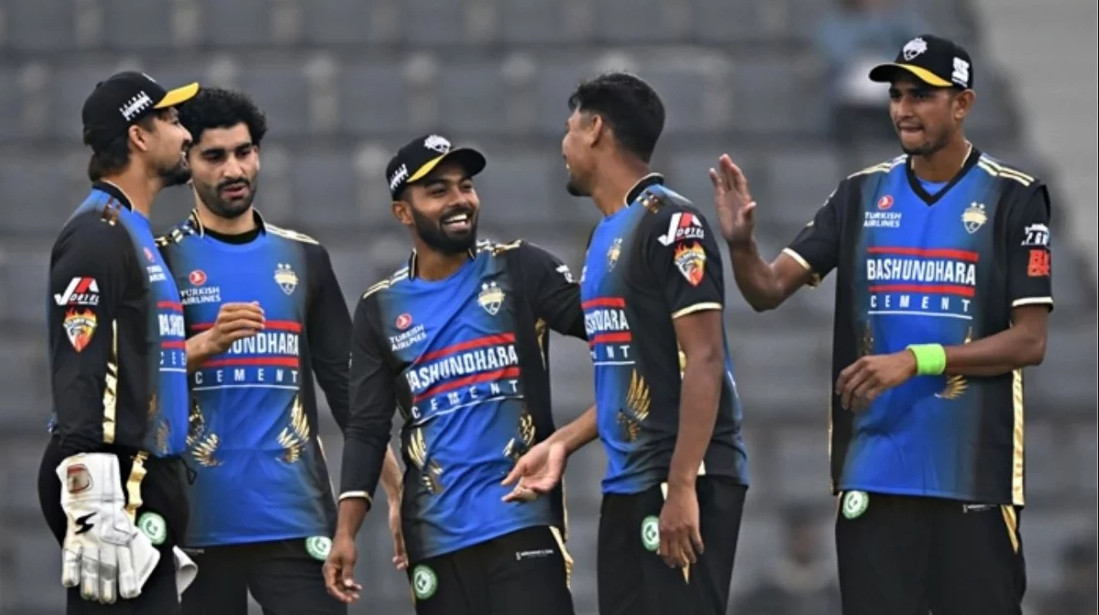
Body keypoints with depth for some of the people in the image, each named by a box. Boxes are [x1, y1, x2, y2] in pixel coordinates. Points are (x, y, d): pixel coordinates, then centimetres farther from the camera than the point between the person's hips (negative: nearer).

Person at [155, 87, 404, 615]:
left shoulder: (304, 259, 14)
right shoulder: (162, 261, 4)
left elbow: (345, 384, 14)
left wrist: (397, 488, 6)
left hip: (295, 516, 2)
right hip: (197, 523, -2)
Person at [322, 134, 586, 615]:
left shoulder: (518, 270, 5)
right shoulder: (381, 309, 11)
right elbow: (367, 431, 9)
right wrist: (345, 533, -1)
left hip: (523, 520, -2)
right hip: (436, 538, 2)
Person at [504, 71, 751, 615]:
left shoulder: (669, 223, -11)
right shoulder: (607, 236, 18)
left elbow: (703, 360, -17)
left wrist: (681, 486, -22)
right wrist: (562, 443, 21)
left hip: (683, 481, -9)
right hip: (626, 486, 9)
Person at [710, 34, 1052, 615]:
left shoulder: (1012, 198, -3)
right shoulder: (862, 195, 9)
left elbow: (1029, 341, -6)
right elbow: (769, 290, 5)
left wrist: (915, 360, -16)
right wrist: (741, 244, -17)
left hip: (973, 473, -3)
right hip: (874, 472, 4)